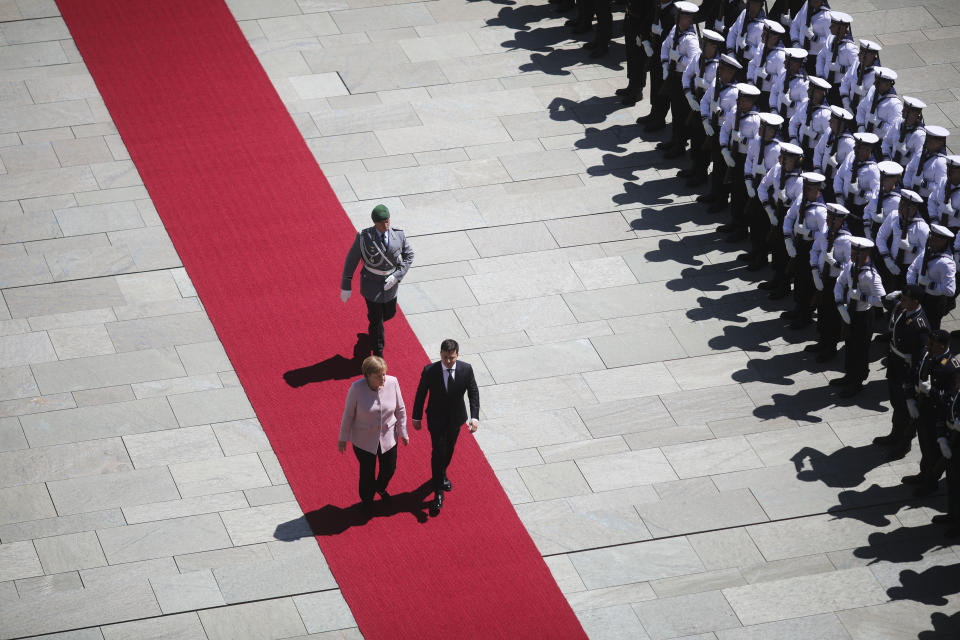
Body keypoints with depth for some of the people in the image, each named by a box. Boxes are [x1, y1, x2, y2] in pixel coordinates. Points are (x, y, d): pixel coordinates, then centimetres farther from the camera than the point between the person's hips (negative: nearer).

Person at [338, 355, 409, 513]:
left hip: (388, 437, 3)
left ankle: (380, 488, 55)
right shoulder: (357, 388, -25)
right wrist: (343, 438, -4)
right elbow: (348, 414, -12)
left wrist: (403, 433, 4)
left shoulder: (392, 383, -18)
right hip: (364, 440, -3)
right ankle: (367, 498, 47)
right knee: (367, 472, 17)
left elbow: (400, 410, -4)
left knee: (389, 469, 20)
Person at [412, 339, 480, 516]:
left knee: (449, 450, 23)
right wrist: (417, 417, -2)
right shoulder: (430, 371, -23)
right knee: (438, 453, -3)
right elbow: (421, 394, -10)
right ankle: (438, 492, 6)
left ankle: (442, 475, 50)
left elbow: (473, 393, -10)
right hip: (436, 419, -3)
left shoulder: (466, 369, -18)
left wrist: (475, 417, -20)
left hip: (456, 418, 3)